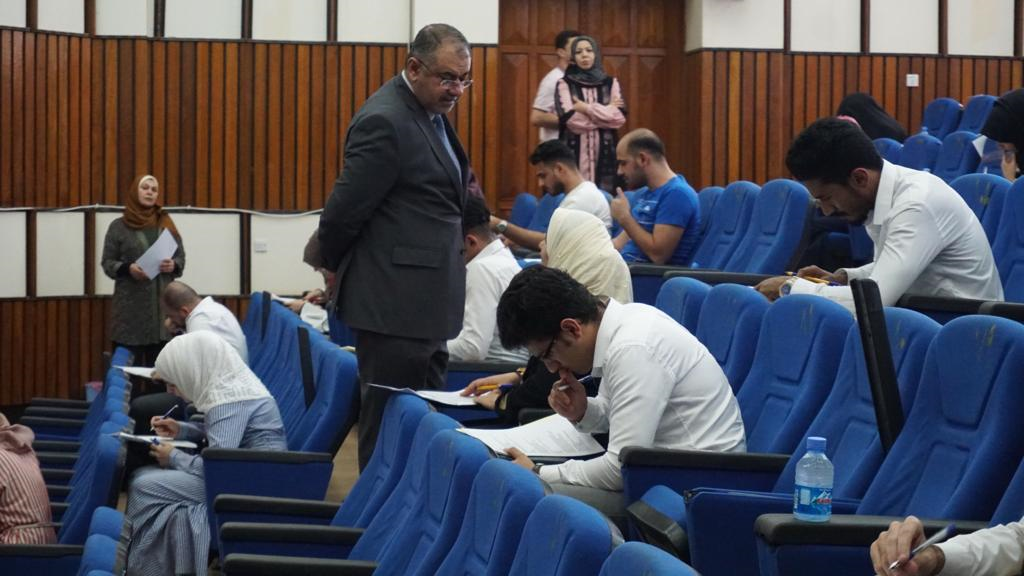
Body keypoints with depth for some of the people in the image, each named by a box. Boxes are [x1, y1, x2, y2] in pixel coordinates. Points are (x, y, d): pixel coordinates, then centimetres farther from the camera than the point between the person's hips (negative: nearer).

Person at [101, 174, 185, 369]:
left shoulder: (166, 224, 15)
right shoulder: (118, 226, 5)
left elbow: (181, 256, 15)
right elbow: (107, 263, 4)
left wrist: (173, 265, -8)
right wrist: (128, 269, -16)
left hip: (162, 303, 3)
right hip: (130, 305, -3)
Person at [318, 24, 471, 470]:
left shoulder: (430, 112, 12)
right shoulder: (385, 122, -18)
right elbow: (342, 213, -16)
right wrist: (337, 269, 1)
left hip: (427, 307, 9)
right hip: (396, 304, -9)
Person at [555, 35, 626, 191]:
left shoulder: (611, 83, 11)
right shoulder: (565, 84, 4)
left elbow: (619, 118, -4)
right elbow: (572, 120, -10)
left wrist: (586, 108, -7)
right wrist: (606, 111, -3)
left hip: (605, 152, 2)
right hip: (574, 153, -2)